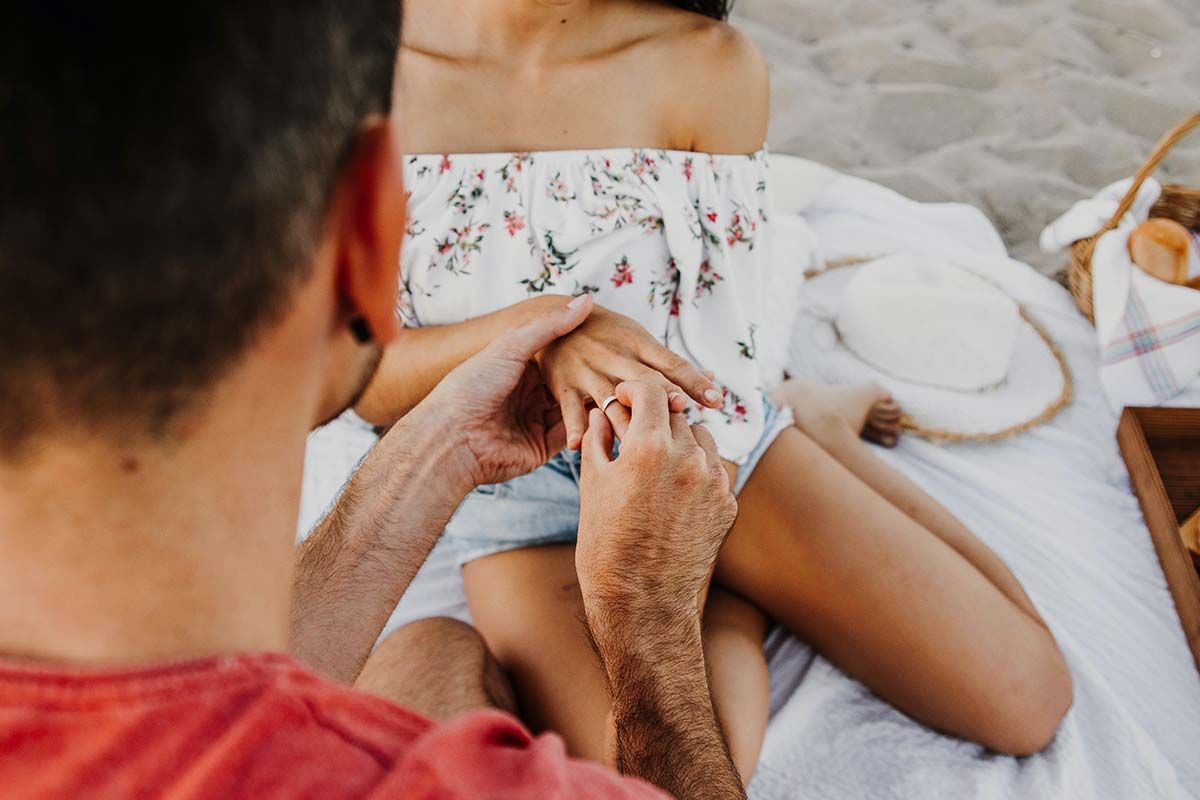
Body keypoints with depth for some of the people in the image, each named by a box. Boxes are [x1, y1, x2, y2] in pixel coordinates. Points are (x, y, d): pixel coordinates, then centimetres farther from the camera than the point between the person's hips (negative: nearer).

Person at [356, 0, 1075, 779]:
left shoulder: (709, 63, -11)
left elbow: (717, 354, -10)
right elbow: (362, 378, -12)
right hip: (526, 489, 0)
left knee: (1024, 696, -4)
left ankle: (805, 420, 16)